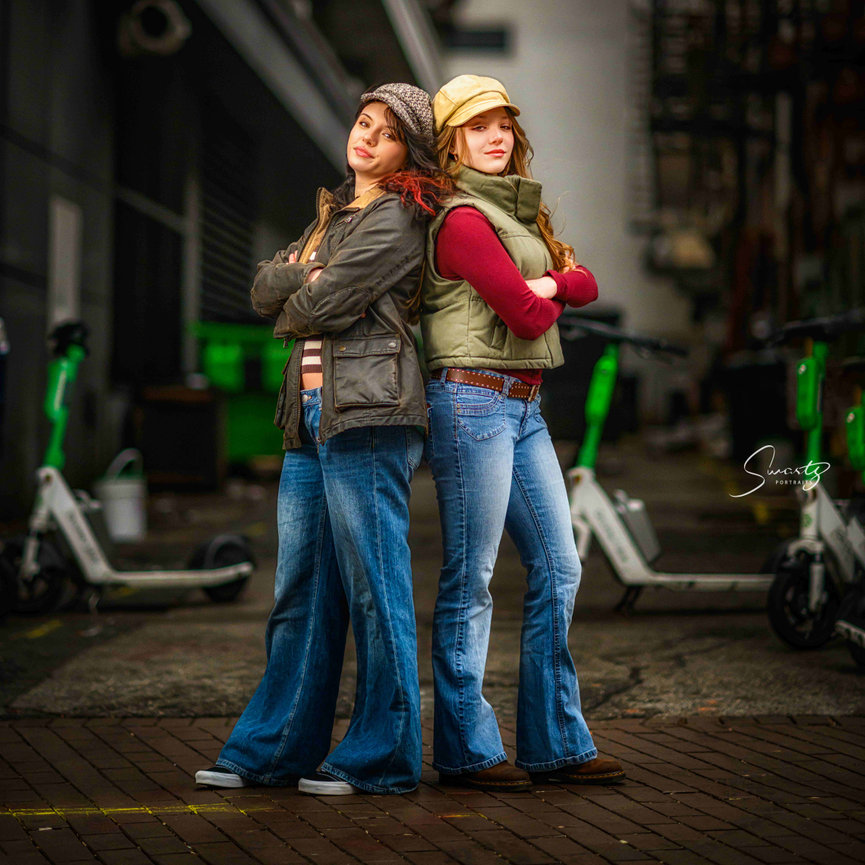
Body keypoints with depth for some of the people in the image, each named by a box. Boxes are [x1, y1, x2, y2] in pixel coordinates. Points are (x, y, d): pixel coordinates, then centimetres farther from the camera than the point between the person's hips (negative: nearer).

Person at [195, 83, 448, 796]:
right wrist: (305, 278, -3)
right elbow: (264, 289, 14)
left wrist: (295, 306, 10)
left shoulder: (398, 218, -4)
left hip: (368, 415, -9)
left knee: (374, 590, -4)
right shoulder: (333, 213, 24)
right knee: (300, 589, 10)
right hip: (312, 416, 9)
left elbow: (315, 304, -10)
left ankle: (382, 757, 4)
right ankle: (275, 749, 16)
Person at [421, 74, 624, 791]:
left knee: (558, 569, 8)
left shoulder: (520, 213, 19)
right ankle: (467, 750, 4)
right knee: (470, 577, -4)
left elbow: (586, 286, 10)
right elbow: (529, 316, -16)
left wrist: (549, 282, -10)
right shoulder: (464, 220, -10)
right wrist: (546, 294, 5)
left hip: (523, 407, 9)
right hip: (474, 399, -9)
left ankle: (555, 743, 15)